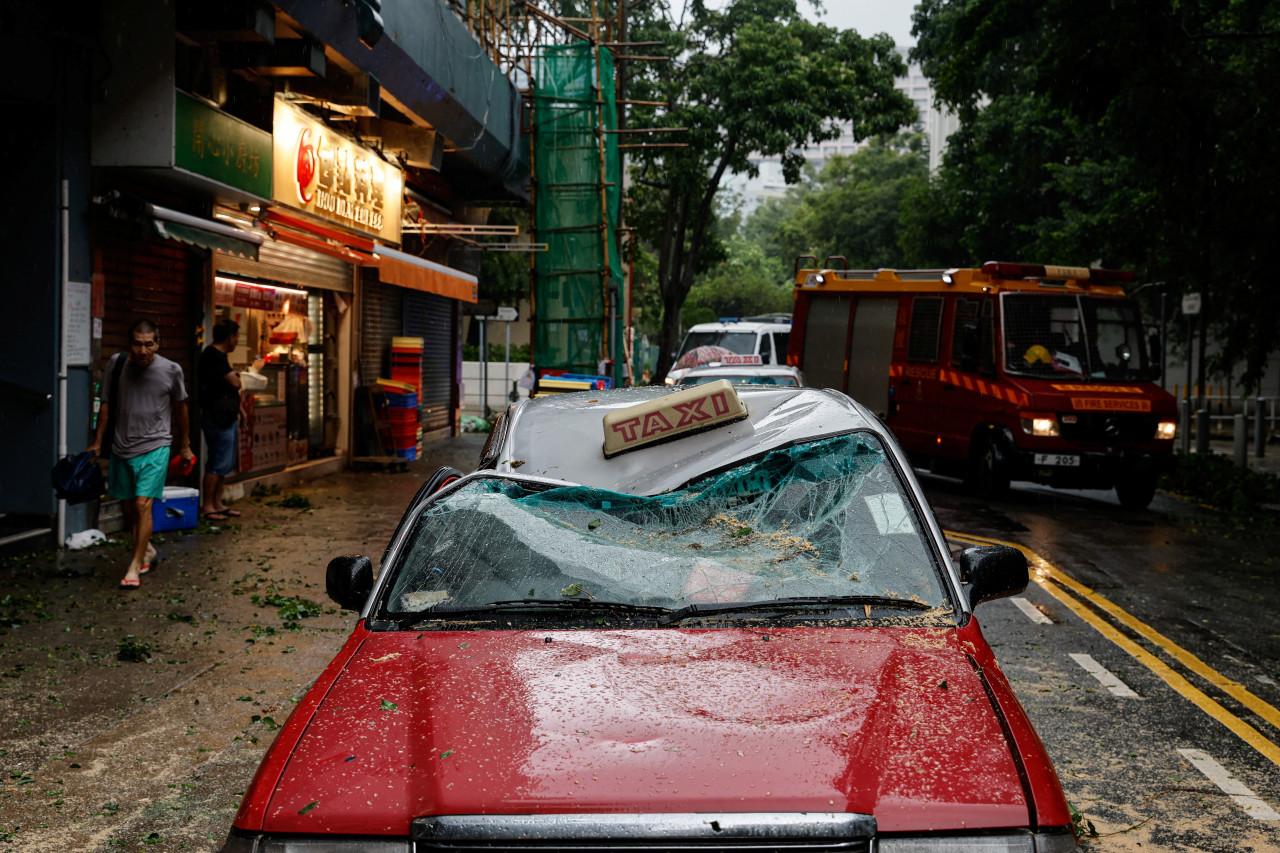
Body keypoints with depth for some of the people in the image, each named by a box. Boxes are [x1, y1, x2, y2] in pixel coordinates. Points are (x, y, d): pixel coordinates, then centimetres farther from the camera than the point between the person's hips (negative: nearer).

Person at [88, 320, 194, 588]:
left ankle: (135, 566, -5)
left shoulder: (171, 370, -7)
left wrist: (185, 446, 15)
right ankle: (147, 550, 36)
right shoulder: (117, 363, -3)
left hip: (154, 447, -3)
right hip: (122, 447, 3)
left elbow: (180, 407, 7)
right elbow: (106, 404, 7)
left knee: (143, 503, -13)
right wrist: (97, 442, 8)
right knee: (127, 505, 13)